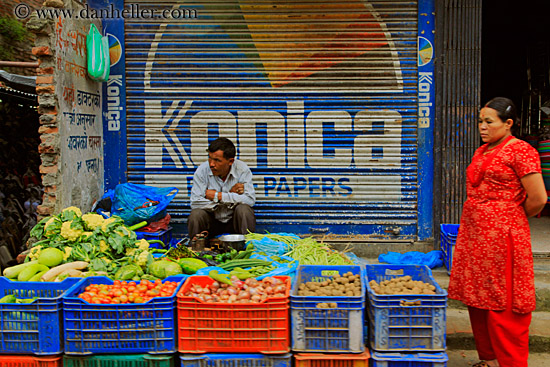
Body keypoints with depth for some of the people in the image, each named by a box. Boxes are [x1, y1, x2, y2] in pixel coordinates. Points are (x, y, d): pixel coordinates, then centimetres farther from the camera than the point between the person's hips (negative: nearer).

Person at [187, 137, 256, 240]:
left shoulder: (242, 169, -13)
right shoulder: (202, 170, -13)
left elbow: (250, 199, -24)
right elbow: (195, 203, -22)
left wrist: (218, 196, -23)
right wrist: (230, 194, -22)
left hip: (233, 220, 0)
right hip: (212, 219, 0)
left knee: (243, 209, -29)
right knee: (196, 214, -28)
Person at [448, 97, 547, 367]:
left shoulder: (520, 150, -11)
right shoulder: (481, 152, 14)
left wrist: (511, 220, 0)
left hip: (502, 236, -8)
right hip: (473, 233, 8)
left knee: (503, 305, -1)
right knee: (477, 299, 14)